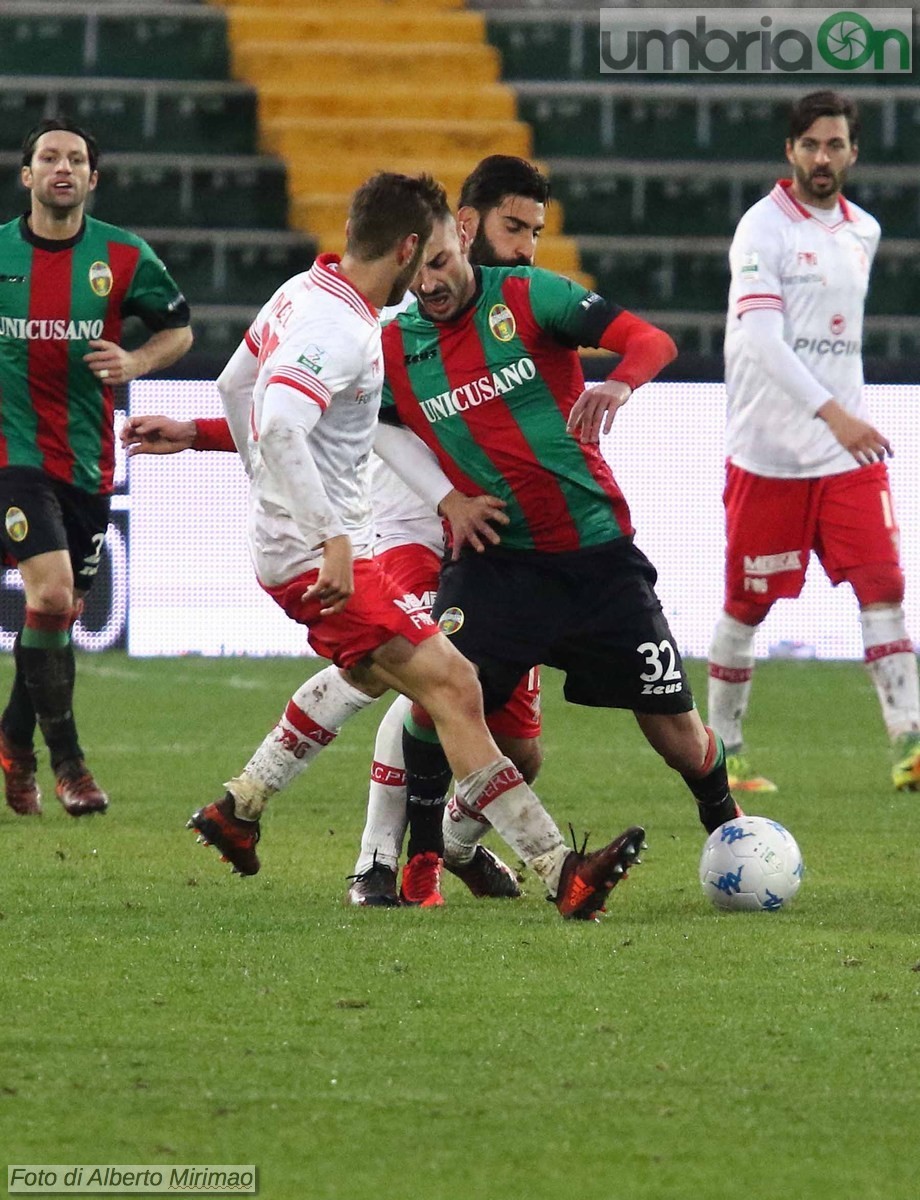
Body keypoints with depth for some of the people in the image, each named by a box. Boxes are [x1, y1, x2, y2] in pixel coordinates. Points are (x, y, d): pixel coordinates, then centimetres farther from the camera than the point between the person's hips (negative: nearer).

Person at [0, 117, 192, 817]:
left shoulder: (124, 257, 0)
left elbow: (179, 330, 9)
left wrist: (135, 363, -10)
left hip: (89, 461, 3)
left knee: (63, 610, 10)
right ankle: (66, 759, -9)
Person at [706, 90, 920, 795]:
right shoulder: (764, 228, -10)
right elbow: (760, 337, -21)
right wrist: (832, 413, -29)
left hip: (850, 452, 5)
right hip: (768, 454, -5)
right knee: (748, 606, 4)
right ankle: (722, 752, 18)